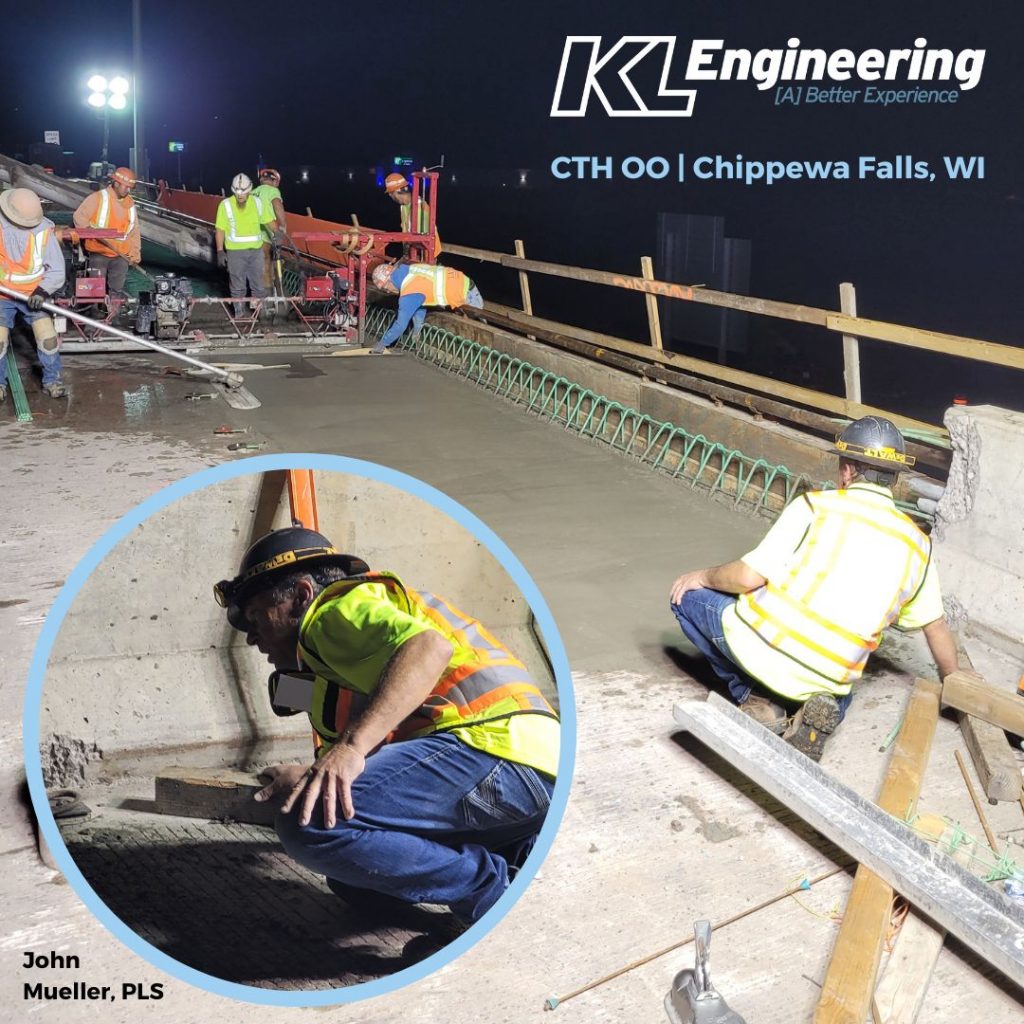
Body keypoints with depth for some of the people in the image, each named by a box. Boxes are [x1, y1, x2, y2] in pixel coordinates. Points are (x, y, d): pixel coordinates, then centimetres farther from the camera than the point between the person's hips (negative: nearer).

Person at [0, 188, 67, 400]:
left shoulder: (43, 230, -13)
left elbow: (57, 270, -9)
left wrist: (42, 291, -23)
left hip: (33, 296, 0)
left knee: (48, 338, -6)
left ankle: (52, 380, 13)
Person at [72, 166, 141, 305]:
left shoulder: (130, 203, 9)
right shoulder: (98, 198, -7)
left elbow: (134, 231, 14)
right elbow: (79, 217, -7)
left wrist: (135, 252, 7)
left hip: (121, 255, 4)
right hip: (99, 254, -4)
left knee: (117, 292, 8)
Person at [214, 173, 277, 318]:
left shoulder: (258, 203, -1)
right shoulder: (226, 205, -7)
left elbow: (270, 221, 8)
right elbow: (220, 229, -4)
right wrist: (220, 251, -8)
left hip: (256, 250, 2)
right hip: (234, 251, -2)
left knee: (258, 284, 9)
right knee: (237, 284, 7)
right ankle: (239, 311, 19)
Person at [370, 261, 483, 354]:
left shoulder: (409, 293, -25)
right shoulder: (410, 270, 1)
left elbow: (401, 324, -19)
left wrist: (382, 344, -9)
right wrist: (417, 326, 14)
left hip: (466, 295, -9)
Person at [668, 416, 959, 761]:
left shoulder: (815, 506, -7)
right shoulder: (916, 545, 7)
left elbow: (749, 577, -12)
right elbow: (936, 627, 17)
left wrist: (704, 577, 9)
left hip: (762, 645, -5)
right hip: (829, 678, 5)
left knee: (688, 596, 18)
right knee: (838, 696, 40)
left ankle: (754, 697, 9)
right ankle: (817, 706, 3)